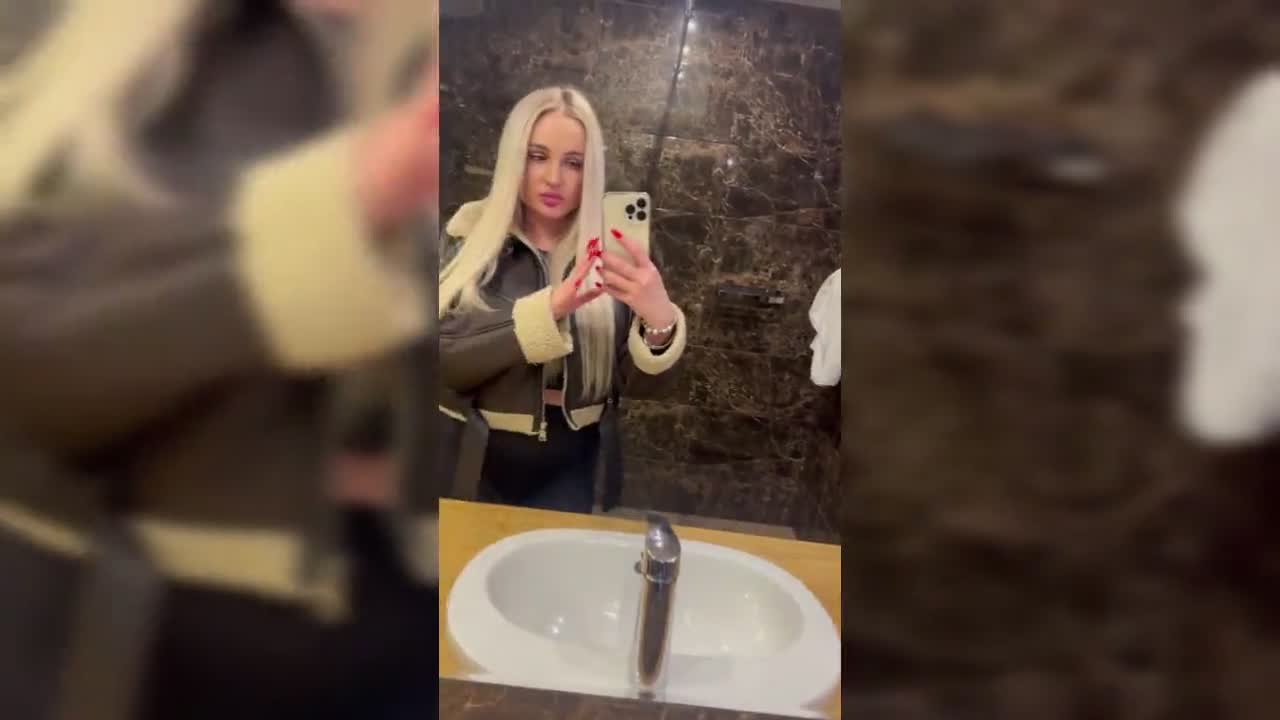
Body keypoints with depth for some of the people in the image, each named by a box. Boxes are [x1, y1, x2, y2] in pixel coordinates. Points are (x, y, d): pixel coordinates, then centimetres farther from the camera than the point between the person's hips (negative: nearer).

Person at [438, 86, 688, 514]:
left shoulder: (608, 252, -2)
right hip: (476, 464, -1)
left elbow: (640, 372, -9)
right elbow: (448, 358, -16)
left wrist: (660, 320, -31)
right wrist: (546, 310, -30)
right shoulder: (471, 238, -5)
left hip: (569, 470, 1)